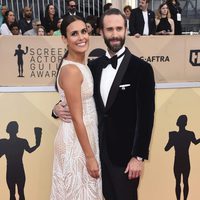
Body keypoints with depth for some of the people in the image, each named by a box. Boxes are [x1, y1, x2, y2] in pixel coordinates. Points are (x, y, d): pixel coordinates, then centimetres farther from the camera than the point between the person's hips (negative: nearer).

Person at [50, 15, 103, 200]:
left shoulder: (81, 65, 7)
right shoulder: (71, 70, -22)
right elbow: (77, 118, -22)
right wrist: (90, 156, -18)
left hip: (87, 135, 9)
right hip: (77, 139, -9)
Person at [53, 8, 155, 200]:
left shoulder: (141, 68, -10)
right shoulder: (94, 66, 4)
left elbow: (146, 116, -11)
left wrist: (138, 156, -13)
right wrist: (59, 108, -7)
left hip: (125, 152, -4)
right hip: (99, 149, 4)